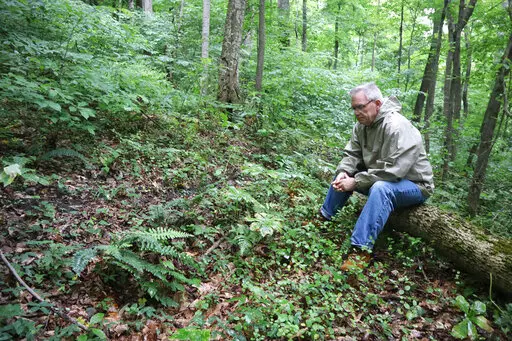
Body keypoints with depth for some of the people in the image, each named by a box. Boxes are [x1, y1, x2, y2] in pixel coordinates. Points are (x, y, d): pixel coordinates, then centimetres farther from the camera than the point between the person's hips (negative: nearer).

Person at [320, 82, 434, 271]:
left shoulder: (398, 127, -28)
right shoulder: (362, 125, -3)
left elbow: (392, 171, -34)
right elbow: (351, 154, 1)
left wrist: (356, 182, -31)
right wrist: (343, 173, -20)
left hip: (413, 185, -8)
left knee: (381, 188, -38)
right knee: (344, 174, 5)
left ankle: (362, 250, -37)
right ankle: (324, 217, 17)